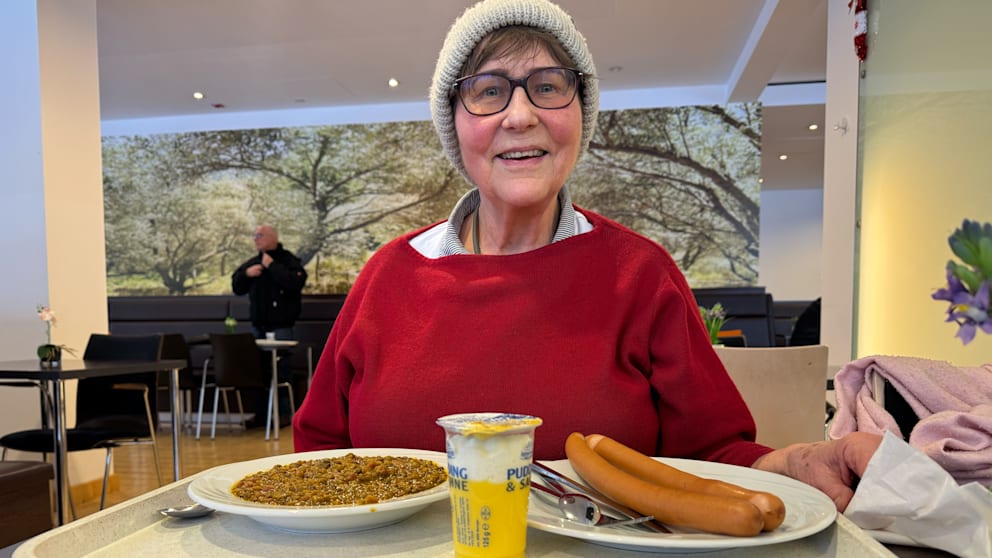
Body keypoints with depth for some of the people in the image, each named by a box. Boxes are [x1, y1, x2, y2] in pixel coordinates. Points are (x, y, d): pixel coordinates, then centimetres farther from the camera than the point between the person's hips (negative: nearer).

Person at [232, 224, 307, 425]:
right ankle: (260, 413, 19)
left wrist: (272, 266, -18)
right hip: (258, 326, 6)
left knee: (281, 369, -3)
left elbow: (295, 282, -24)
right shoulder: (252, 262, 14)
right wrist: (246, 274, -2)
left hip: (281, 327, -6)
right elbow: (237, 288, 18)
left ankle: (284, 414, 6)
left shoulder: (289, 261, -6)